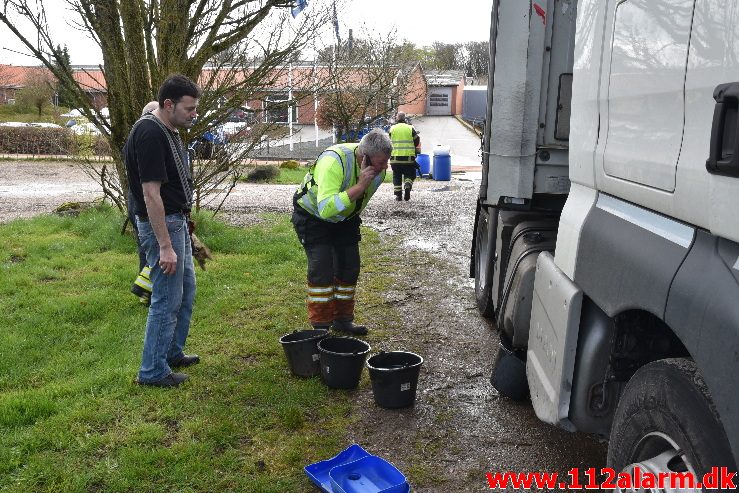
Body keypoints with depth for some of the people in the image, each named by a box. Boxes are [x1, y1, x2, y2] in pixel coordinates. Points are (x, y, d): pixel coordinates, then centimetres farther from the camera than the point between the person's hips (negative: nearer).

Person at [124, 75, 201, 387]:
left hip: (177, 221, 10)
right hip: (161, 224, -10)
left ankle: (172, 353, 33)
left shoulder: (169, 131, 10)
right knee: (167, 299, -2)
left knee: (186, 290, 19)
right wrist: (165, 246, -25)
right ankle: (153, 371, 10)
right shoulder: (150, 135, -21)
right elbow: (151, 194, -25)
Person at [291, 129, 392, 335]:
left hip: (345, 218, 6)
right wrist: (359, 186, -49)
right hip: (312, 216, -6)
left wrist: (353, 221, 14)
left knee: (350, 267, 4)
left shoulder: (380, 168, -15)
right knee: (322, 269, -15)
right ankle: (320, 326, -3)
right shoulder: (334, 161, -38)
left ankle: (343, 320, 20)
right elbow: (325, 209, -47)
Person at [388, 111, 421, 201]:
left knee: (397, 176, 12)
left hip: (395, 157, 1)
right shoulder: (410, 128, 0)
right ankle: (407, 187, -17)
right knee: (409, 175, 11)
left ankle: (398, 194, 9)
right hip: (408, 157, -1)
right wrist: (417, 152, 23)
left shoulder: (392, 129, 2)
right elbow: (417, 142, 7)